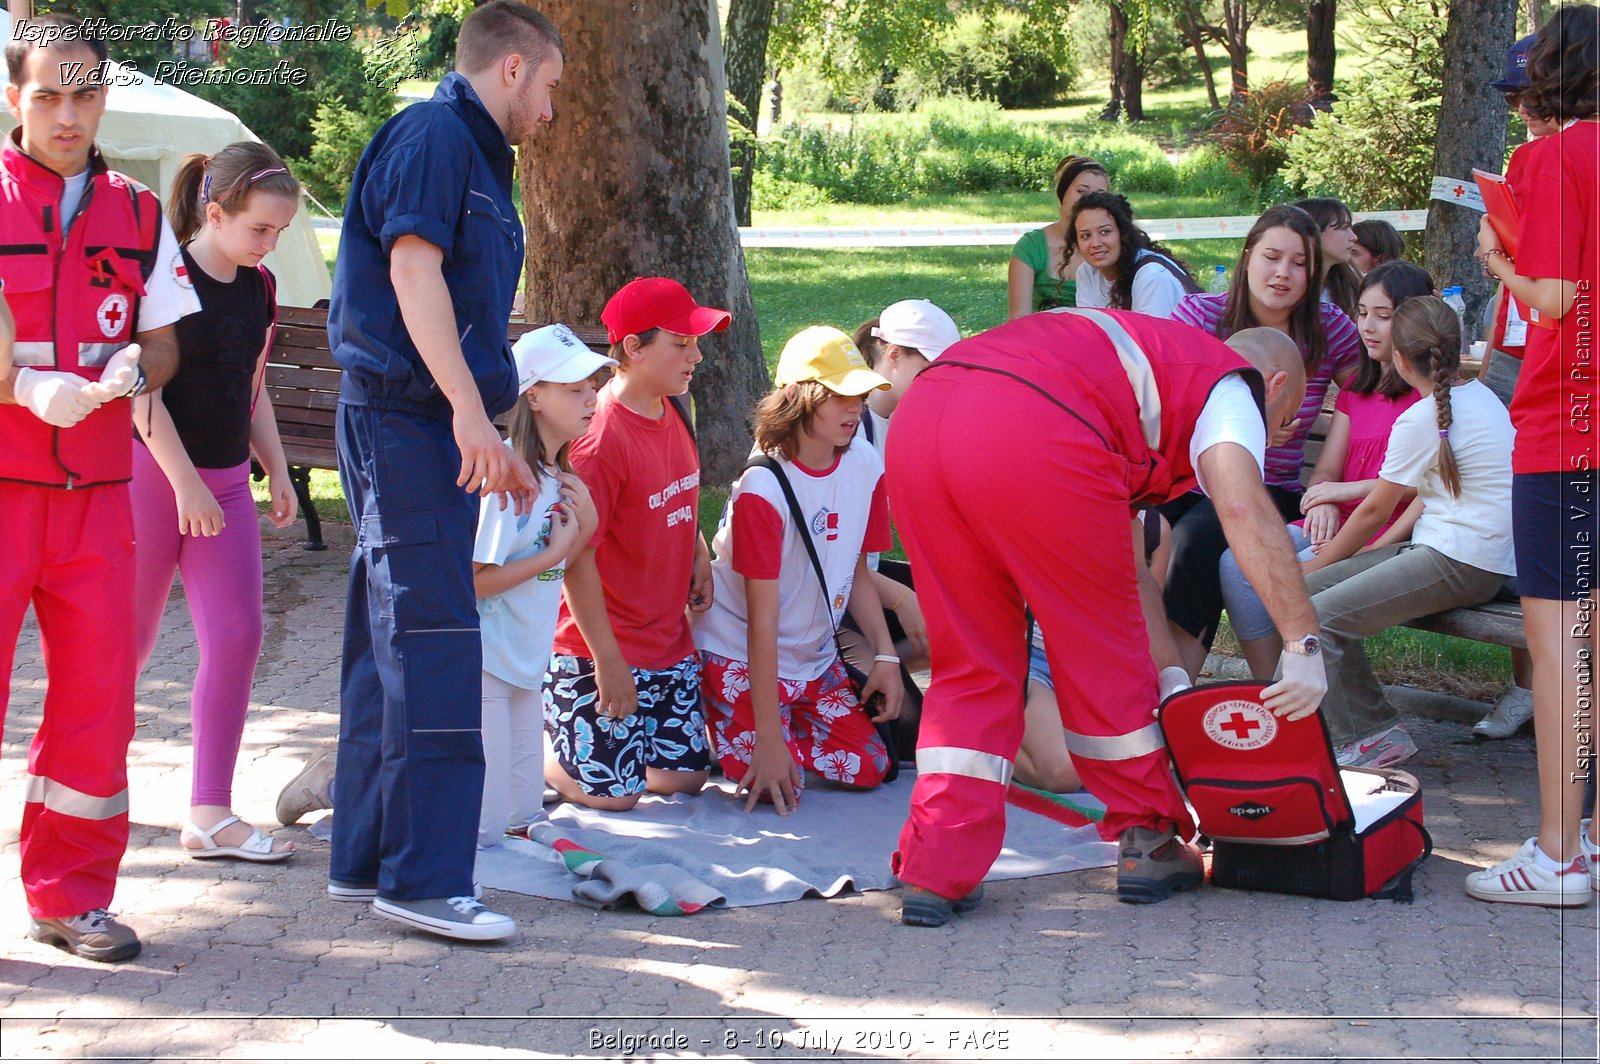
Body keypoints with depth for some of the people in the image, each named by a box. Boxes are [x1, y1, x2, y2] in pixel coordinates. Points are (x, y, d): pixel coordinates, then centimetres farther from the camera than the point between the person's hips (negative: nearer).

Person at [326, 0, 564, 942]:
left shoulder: (477, 157, 23)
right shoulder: (433, 135, -8)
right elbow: (412, 270, -19)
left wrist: (495, 441, 28)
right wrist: (470, 408, -25)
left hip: (434, 427, 10)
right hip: (405, 416, -10)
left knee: (393, 645, 12)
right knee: (433, 644, -12)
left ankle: (367, 859, 18)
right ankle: (422, 876, -11)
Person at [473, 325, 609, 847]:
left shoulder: (560, 474, 6)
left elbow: (547, 575, 8)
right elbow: (474, 582, -22)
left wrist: (585, 526, -6)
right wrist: (554, 553, -16)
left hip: (527, 664, 8)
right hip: (482, 663, -8)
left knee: (523, 817, 10)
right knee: (480, 829, -5)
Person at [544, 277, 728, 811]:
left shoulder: (673, 412, 5)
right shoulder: (599, 437, -22)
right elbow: (577, 557, -21)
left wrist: (699, 554, 4)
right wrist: (607, 661, -19)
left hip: (668, 641, 8)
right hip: (602, 646, -8)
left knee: (684, 776, 7)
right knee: (614, 790, -7)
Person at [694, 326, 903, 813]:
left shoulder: (865, 464, -6)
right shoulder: (762, 489, -25)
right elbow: (762, 621, -24)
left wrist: (886, 656, -1)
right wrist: (767, 737, -24)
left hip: (815, 658, 6)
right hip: (741, 657, -6)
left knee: (869, 768, -4)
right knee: (774, 783, -18)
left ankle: (790, 724, 20)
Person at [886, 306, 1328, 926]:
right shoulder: (1231, 387, 19)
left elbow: (1128, 561, 40)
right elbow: (1243, 505, -5)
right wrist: (1304, 646, -6)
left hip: (916, 419, 7)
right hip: (1033, 437, -7)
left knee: (972, 665, 16)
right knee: (1102, 651, 13)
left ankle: (936, 872, 9)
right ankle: (1148, 845, 27)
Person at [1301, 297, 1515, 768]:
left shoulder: (1421, 420, -14)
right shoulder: (1481, 396, 12)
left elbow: (1375, 510, -5)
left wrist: (1315, 566, 9)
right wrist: (1383, 548, 12)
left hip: (1461, 562, -10)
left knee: (1318, 616, -18)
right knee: (1308, 589, 6)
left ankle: (1366, 740, -6)